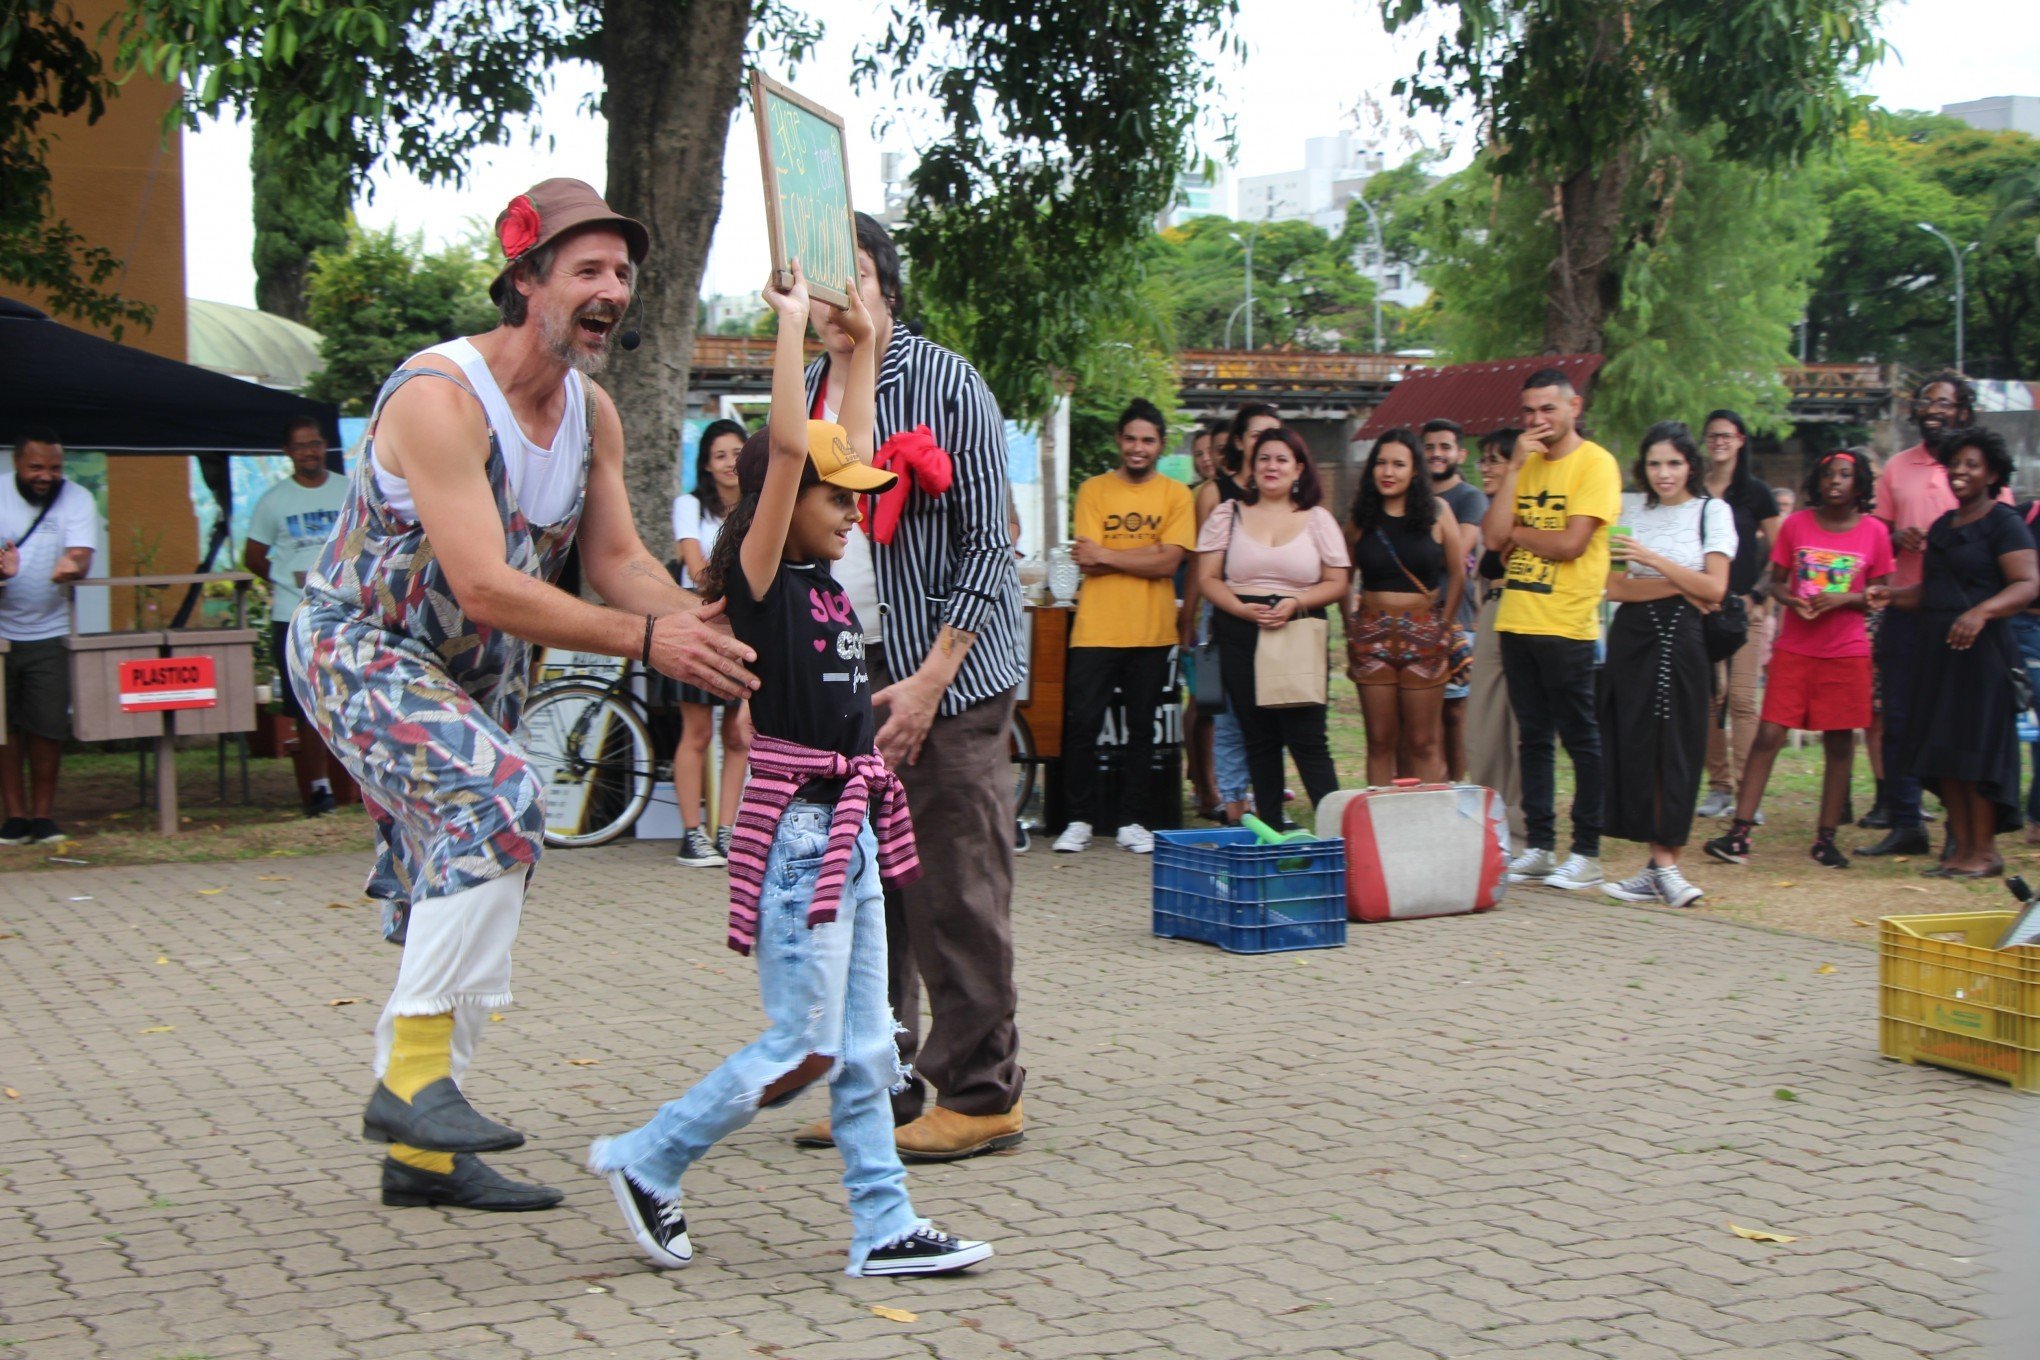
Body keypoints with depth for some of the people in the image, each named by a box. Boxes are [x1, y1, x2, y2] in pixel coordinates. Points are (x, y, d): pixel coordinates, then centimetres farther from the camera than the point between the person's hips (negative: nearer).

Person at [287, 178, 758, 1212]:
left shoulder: (592, 413, 1)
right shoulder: (440, 397, -26)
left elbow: (616, 559, 0)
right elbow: (487, 590, -33)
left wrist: (696, 621, -21)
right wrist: (646, 641, -34)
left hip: (476, 674, 9)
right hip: (361, 648, -9)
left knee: (458, 894, 10)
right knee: (497, 799, -31)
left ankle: (420, 1152, 21)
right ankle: (412, 1075, -25)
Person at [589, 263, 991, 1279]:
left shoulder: (824, 579, 10)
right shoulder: (763, 580, -10)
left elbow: (848, 453, 20)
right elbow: (788, 449, -21)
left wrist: (860, 344, 19)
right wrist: (791, 324, -15)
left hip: (852, 825, 8)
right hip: (796, 825, -8)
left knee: (865, 1049, 9)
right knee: (804, 1048, -4)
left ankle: (883, 1230, 14)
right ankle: (645, 1161, 11)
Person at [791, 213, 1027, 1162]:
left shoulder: (946, 385, -6)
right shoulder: (799, 399, 13)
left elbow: (986, 543, -9)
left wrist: (929, 681, -15)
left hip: (944, 675, -6)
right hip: (841, 675, 6)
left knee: (953, 890, -5)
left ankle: (979, 1093, 5)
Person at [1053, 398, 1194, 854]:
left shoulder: (1176, 495, 4)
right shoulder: (1093, 490, 3)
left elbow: (1169, 562, -8)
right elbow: (1088, 561, -6)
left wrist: (1107, 555, -10)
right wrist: (1148, 554, -10)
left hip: (1151, 633, 1)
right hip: (1096, 629, -1)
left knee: (1142, 729, 7)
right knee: (1081, 726, -3)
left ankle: (1132, 822, 15)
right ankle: (1079, 821, 7)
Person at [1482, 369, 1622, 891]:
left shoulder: (1594, 463, -6)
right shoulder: (1527, 465, 14)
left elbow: (1571, 544, -16)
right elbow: (1493, 535, 1)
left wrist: (1517, 533, -1)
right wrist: (1515, 466, -5)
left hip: (1566, 625, -7)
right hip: (1516, 619, 7)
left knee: (1580, 739, 0)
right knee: (1533, 738, 11)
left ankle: (1585, 853, 5)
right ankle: (1539, 848, 17)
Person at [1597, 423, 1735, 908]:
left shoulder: (1712, 512, 4)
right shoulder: (1636, 518, 14)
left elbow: (1714, 587, -7)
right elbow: (1615, 587, 3)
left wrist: (1652, 560, -14)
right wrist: (1678, 585, -9)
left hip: (1681, 637, -3)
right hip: (1632, 636, 3)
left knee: (1675, 748, -6)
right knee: (1635, 745, -3)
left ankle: (1664, 864, -5)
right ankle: (1659, 866, 0)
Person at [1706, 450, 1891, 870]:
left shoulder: (1874, 532, 2)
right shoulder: (1796, 524, 3)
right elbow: (1776, 581, 8)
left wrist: (1843, 599, -13)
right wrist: (1792, 599, -14)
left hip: (1847, 653, 0)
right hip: (1793, 649, 0)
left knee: (1839, 741, 4)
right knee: (1768, 736, -5)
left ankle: (1826, 837, 13)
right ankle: (1739, 833, -6)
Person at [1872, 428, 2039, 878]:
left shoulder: (2003, 523, -5)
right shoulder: (1941, 527, 19)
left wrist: (1982, 611, -30)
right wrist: (1891, 595, 7)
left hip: (1980, 650, -8)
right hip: (1937, 649, 8)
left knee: (1977, 748, -6)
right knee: (1943, 752, 5)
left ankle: (1984, 850, 0)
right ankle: (1962, 846, 11)